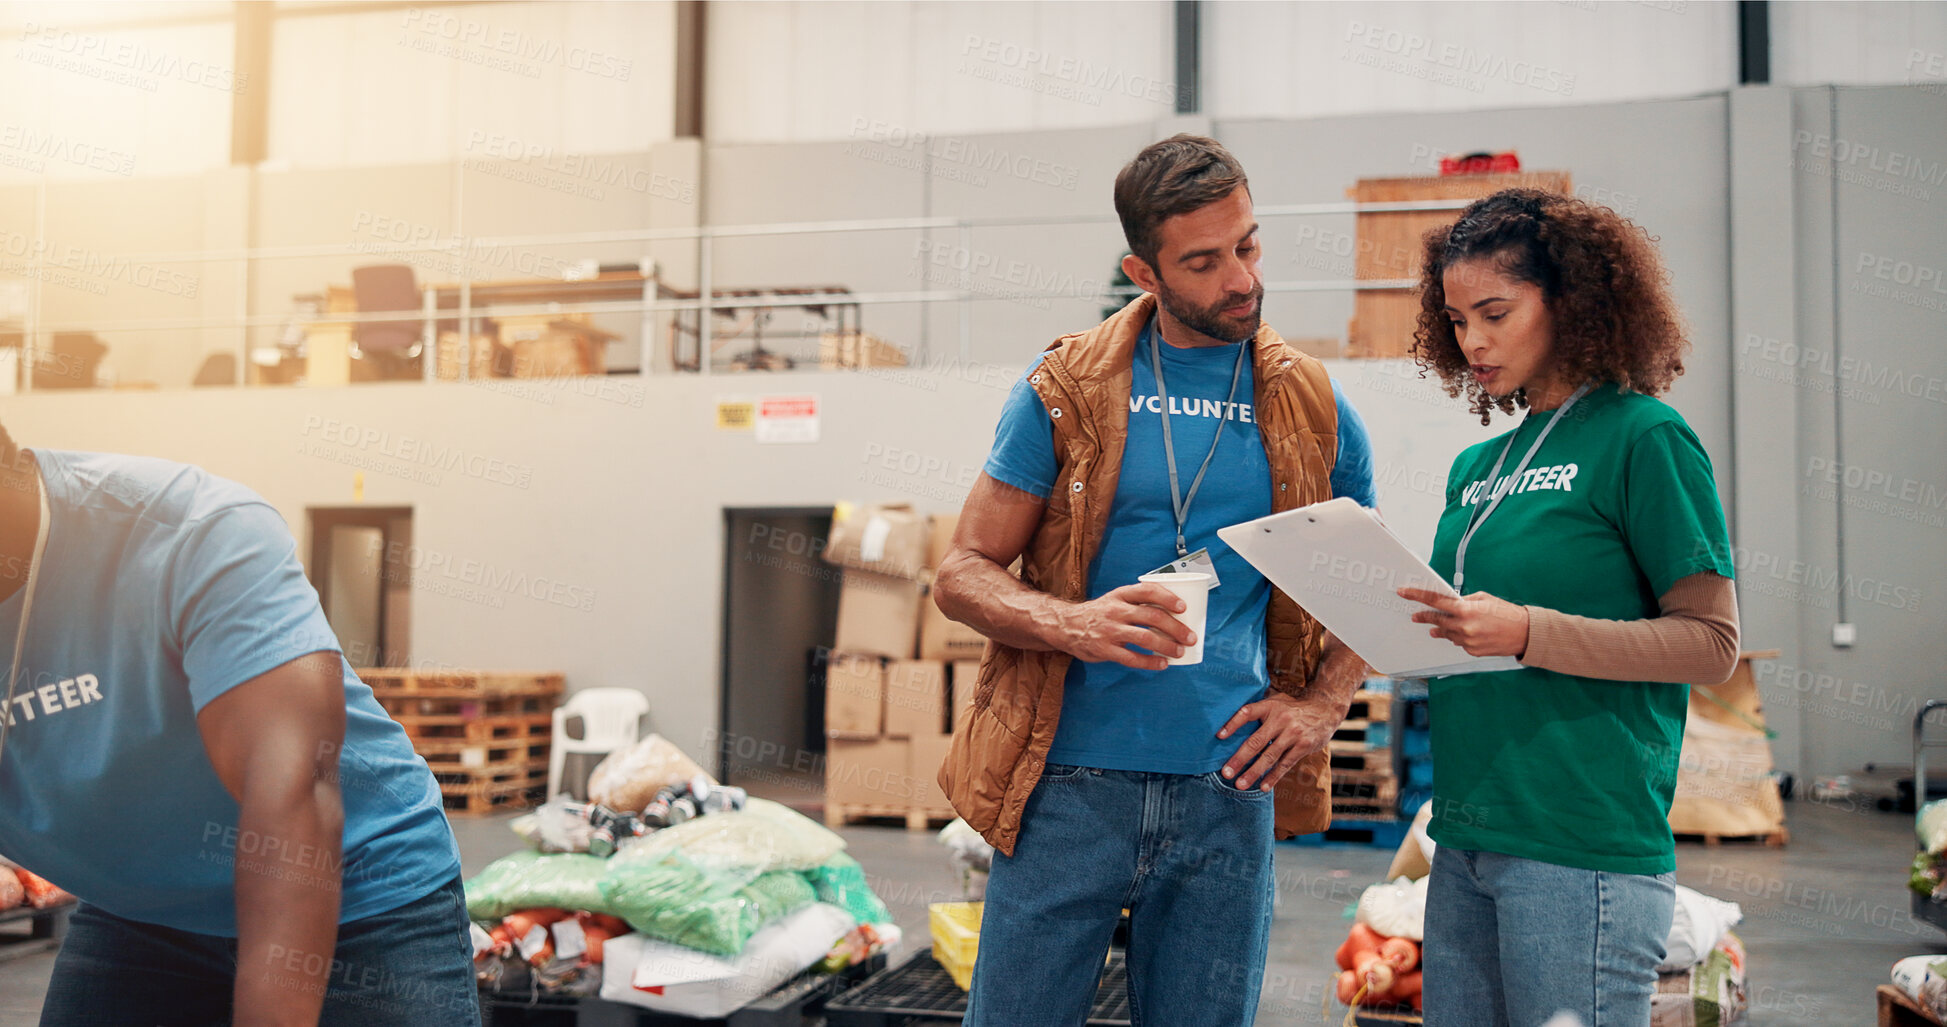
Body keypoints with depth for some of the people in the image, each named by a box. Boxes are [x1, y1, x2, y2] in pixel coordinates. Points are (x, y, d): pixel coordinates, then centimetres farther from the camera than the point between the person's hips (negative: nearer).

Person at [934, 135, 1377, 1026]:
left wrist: (1320, 706, 0)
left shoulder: (1314, 413, 7)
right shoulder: (1065, 391, 0)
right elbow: (962, 574, 0)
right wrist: (1073, 624, -19)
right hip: (1071, 784, -2)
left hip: (1229, 797, 2)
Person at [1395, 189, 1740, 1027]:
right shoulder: (1475, 468, 15)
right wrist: (1407, 628, 0)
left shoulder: (1643, 437, -5)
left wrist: (1526, 633, -19)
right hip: (1465, 839, 7)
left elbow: (1711, 643, -9)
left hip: (1584, 844, -6)